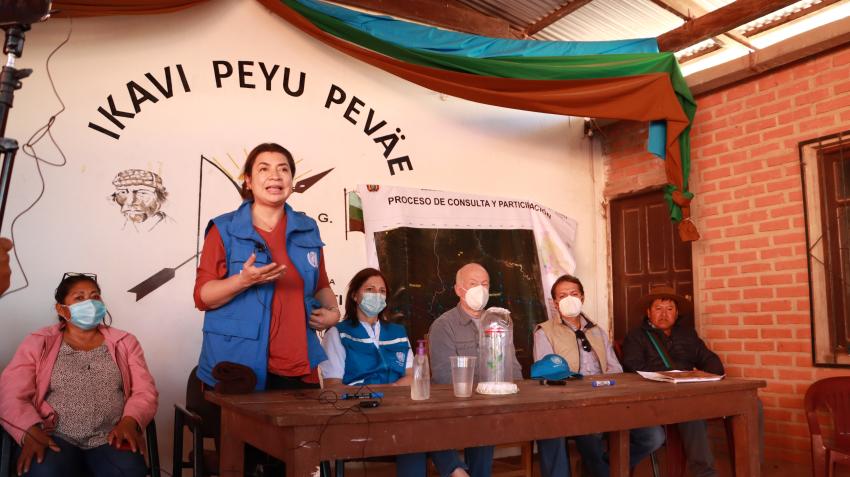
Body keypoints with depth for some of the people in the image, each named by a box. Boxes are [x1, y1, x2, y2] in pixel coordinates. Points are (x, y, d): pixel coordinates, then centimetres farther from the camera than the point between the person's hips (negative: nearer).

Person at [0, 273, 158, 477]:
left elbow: (145, 391, 6)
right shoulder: (37, 344, 10)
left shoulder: (124, 342, 13)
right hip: (57, 437, -1)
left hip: (111, 437, 1)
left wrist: (129, 422, -14)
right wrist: (30, 431, -18)